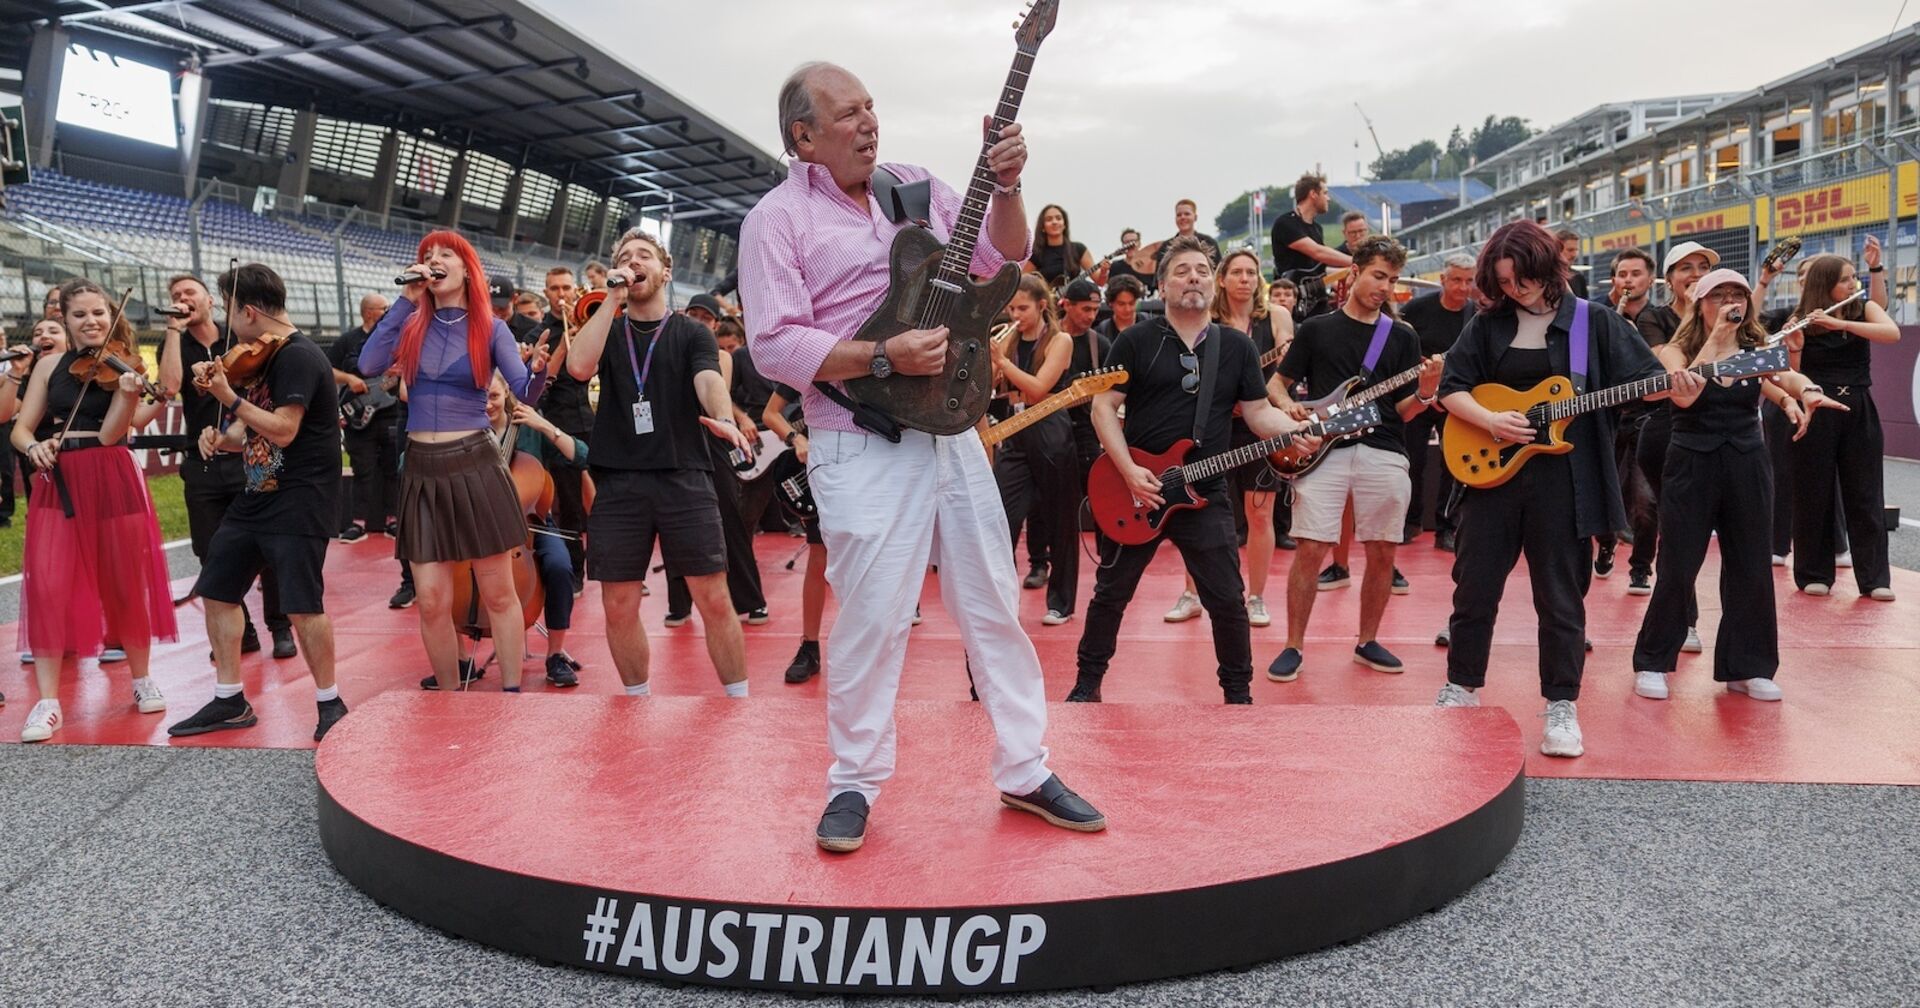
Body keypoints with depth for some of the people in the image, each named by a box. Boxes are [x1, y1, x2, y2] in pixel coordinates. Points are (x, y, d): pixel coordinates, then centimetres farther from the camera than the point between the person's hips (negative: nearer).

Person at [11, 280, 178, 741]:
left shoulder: (121, 367, 0)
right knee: (47, 586, -7)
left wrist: (129, 394, -29)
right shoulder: (50, 365, 8)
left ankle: (142, 680, 23)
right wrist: (34, 447, -17)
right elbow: (21, 428, 5)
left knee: (125, 582, 6)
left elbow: (108, 435, -12)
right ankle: (48, 701, -2)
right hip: (57, 483, 2)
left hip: (111, 481, -2)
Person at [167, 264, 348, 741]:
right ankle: (229, 701, 22)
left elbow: (282, 430, -22)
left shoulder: (299, 357, -15)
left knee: (303, 604, -11)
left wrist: (229, 398, -19)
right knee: (217, 591, 12)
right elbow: (252, 430, 16)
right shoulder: (257, 357, 14)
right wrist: (221, 437, -4)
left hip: (300, 501, -10)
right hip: (256, 495, 10)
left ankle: (330, 702, 6)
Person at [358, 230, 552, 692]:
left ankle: (513, 694, 13)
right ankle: (451, 698, 18)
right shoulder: (411, 325, 7)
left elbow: (526, 393, -9)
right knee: (432, 602, 2)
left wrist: (538, 367, -32)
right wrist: (405, 300, -9)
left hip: (475, 465, -2)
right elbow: (369, 365, -10)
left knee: (497, 593, 3)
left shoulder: (491, 329, 1)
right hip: (422, 469, 2)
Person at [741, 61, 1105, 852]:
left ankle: (1024, 771, 21)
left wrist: (1005, 186, -5)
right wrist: (883, 358, -21)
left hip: (952, 427, 6)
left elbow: (1004, 258, 13)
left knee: (993, 603, 9)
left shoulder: (918, 186, 12)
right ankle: (855, 783, 15)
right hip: (861, 444, -5)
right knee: (873, 615, -4)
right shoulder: (777, 218, -4)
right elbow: (774, 345, -13)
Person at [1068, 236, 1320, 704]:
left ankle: (1238, 691, 18)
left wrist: (1298, 429, -15)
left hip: (1206, 495, 2)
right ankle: (1087, 682, 23)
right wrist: (1129, 471, -14)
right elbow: (1104, 407, -3)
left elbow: (1259, 412, 7)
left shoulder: (1238, 346, 7)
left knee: (1228, 599, 2)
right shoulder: (1135, 341, -1)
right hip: (1135, 491, -1)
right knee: (1111, 593, 7)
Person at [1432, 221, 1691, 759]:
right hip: (1491, 472, 2)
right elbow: (1450, 388, 4)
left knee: (1560, 597, 3)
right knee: (1475, 587, 8)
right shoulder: (1488, 323, 5)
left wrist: (1675, 388, -20)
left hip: (1561, 481, -2)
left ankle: (1562, 706, 14)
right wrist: (1489, 420, -13)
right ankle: (1461, 688, 24)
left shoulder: (1593, 321, 2)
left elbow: (1641, 377, 1)